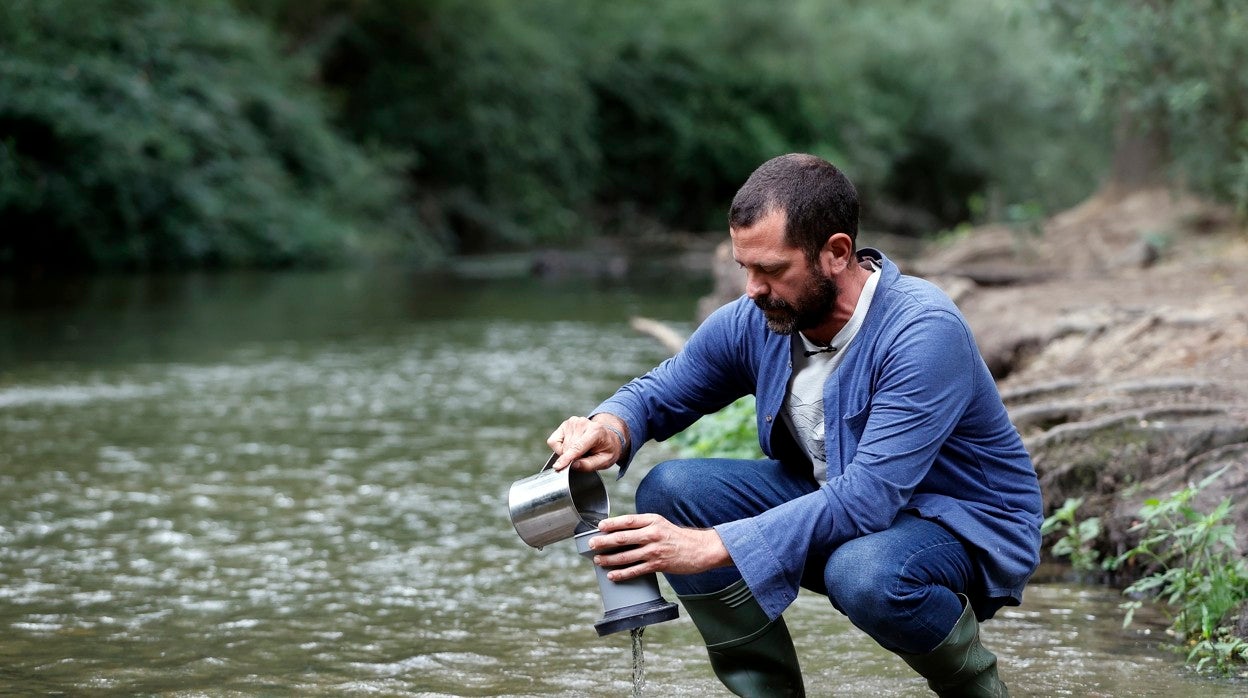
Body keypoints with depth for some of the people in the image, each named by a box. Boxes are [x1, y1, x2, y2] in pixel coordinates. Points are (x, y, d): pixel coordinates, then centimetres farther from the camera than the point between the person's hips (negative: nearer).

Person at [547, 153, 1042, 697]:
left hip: (967, 525, -6)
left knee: (862, 573, -39)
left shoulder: (923, 330, -29)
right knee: (669, 489, -12)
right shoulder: (752, 322, -9)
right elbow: (658, 393, 7)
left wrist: (712, 547, -42)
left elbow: (868, 497, -36)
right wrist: (610, 428, -19)